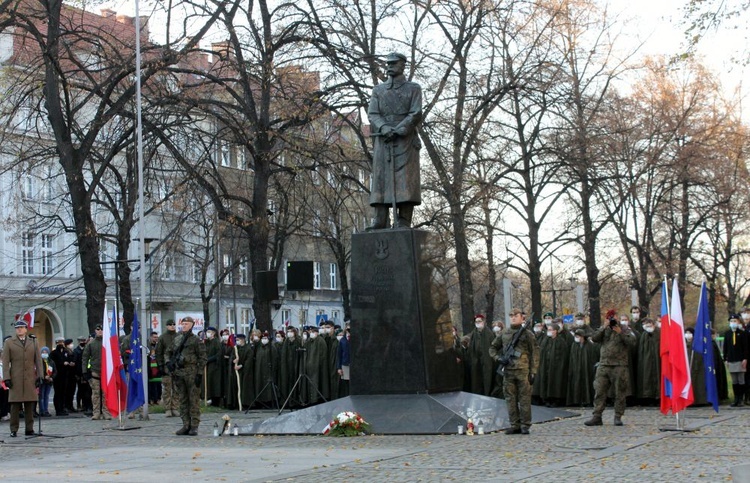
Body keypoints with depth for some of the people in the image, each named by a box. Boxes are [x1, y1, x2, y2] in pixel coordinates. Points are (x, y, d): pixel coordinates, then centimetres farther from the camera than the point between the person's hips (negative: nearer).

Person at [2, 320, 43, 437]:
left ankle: (29, 429, 8)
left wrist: (39, 376, 3)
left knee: (30, 405, 2)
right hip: (15, 379, -2)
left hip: (30, 379, 2)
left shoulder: (33, 342, 12)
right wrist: (6, 378, -7)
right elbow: (5, 362, 2)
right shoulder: (9, 343, 6)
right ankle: (13, 430, 2)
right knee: (15, 405, -2)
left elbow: (38, 360, 10)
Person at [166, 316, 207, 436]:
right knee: (182, 400, 9)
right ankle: (186, 425, 14)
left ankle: (194, 426, -1)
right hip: (178, 373, 6)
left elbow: (202, 358, -5)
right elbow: (168, 352, 23)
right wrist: (168, 362, 4)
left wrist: (199, 374, -11)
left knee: (194, 400, -3)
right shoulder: (177, 339, 13)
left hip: (191, 372, -6)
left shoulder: (196, 340, -3)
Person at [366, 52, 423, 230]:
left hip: (406, 141, -3)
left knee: (405, 181, -9)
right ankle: (380, 222, -8)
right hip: (382, 141, 3)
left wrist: (398, 131, -16)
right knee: (381, 180, -4)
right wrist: (385, 129, -15)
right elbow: (372, 114, 5)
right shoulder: (378, 90, 17)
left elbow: (416, 115, -3)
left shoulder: (413, 89, 9)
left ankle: (404, 222, -12)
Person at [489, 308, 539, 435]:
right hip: (508, 371, 4)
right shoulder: (504, 334, 12)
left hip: (523, 371, -4)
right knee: (511, 399, 5)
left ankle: (525, 425, 3)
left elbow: (534, 353, -1)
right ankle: (514, 425, 11)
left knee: (524, 399, -3)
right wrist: (498, 358, 3)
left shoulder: (527, 334, 2)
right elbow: (493, 348, 23)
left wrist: (533, 372, -7)